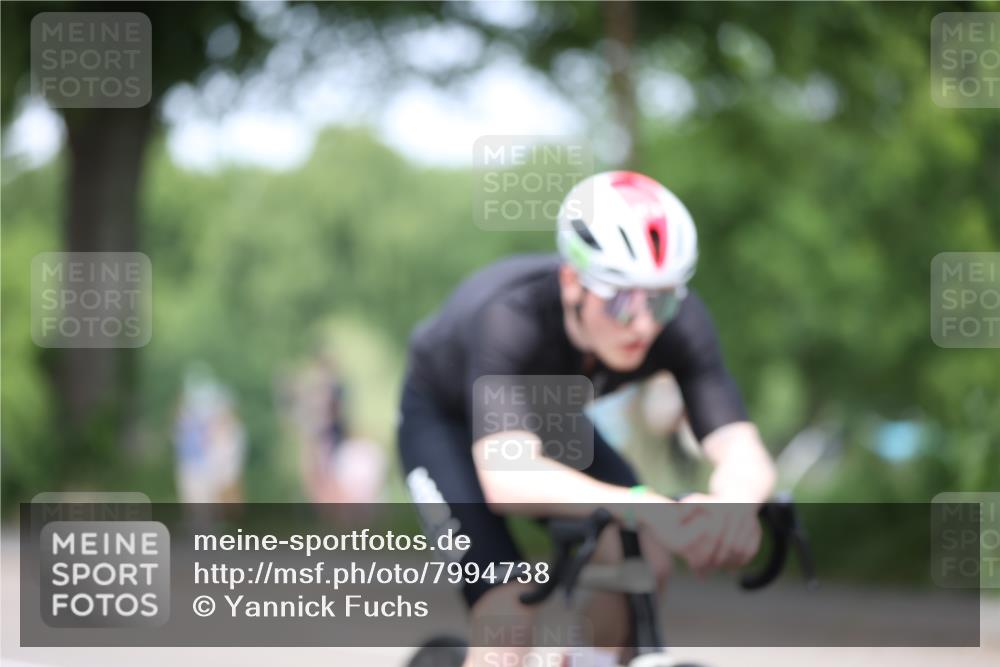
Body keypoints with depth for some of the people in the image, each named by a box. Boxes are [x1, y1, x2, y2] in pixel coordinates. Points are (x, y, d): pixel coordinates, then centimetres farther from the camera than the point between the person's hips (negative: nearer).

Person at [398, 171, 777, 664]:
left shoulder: (678, 321, -31)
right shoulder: (511, 321, -42)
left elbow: (743, 452, -41)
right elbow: (506, 478, -56)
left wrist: (732, 503, -66)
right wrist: (642, 506, -72)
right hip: (446, 422, -5)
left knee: (645, 562, -19)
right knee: (512, 617, -23)